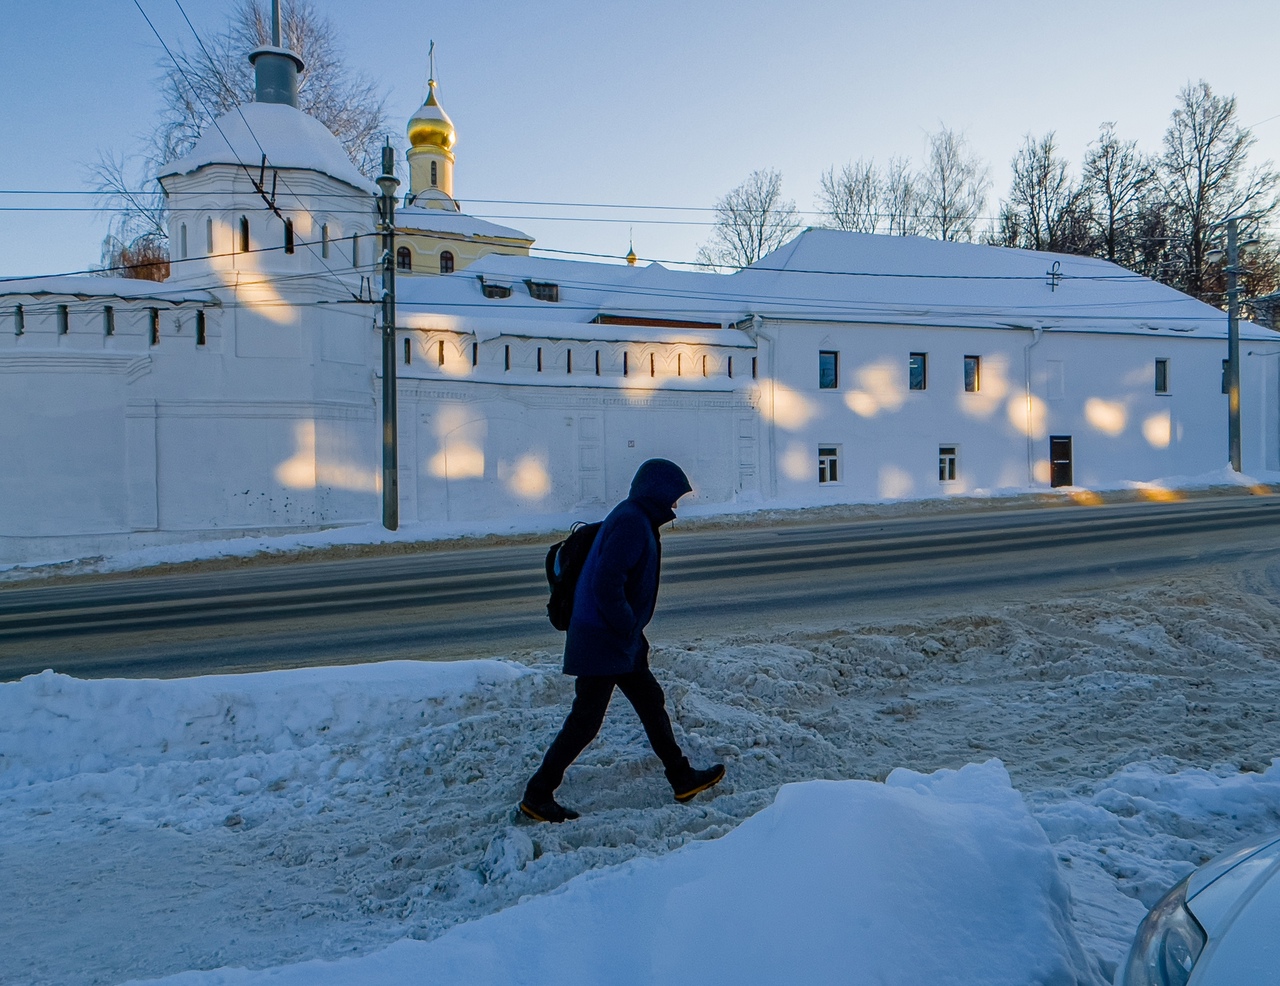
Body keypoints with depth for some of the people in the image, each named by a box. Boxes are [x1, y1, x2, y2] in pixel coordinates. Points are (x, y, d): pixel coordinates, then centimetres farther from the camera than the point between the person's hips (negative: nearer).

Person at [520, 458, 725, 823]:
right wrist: (630, 628, -17)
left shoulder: (638, 520, 13)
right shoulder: (630, 522, -19)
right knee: (586, 721, -1)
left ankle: (682, 779, 29)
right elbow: (605, 584, -28)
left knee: (651, 702, 17)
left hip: (620, 641, 11)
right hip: (602, 642, -10)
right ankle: (537, 795, 11)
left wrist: (634, 634, 16)